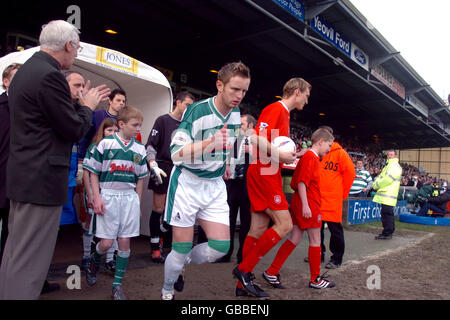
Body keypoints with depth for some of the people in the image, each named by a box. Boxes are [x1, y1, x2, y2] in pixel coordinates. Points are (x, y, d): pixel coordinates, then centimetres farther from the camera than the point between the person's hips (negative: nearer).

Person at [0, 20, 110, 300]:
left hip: (23, 175, 10)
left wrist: (82, 103, 17)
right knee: (29, 261, -1)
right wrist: (88, 107, 2)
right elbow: (75, 130, -15)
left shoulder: (28, 69, 14)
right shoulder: (50, 75, -17)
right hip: (42, 180, -10)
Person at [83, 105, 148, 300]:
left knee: (125, 242, 4)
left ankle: (117, 285, 19)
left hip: (129, 197, 3)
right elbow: (94, 173, 1)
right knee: (106, 243, -1)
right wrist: (96, 198, -7)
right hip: (108, 196, -3)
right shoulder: (106, 144, -1)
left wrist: (138, 203, 12)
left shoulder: (140, 149, 8)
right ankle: (93, 263, 34)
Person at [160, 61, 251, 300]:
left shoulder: (236, 113, 1)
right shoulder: (197, 111, -20)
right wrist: (209, 143, -39)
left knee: (221, 246, -2)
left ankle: (182, 265, 27)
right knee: (181, 250, -1)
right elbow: (176, 154, -26)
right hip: (187, 184, -5)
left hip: (215, 186, 6)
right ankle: (167, 291, 29)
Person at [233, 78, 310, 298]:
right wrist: (279, 155, -18)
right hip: (264, 174, -10)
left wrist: (289, 155, 16)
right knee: (284, 224, -10)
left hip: (267, 175, 10)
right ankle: (244, 269, -2)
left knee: (259, 228, 8)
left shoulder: (283, 113, 22)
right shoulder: (276, 109, -9)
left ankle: (243, 284, 15)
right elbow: (257, 138, -21)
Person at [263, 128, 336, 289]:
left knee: (295, 238, 9)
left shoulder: (309, 156, 17)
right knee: (315, 240, 3)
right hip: (308, 204, -9)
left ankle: (271, 272, 9)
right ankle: (315, 279, 18)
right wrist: (305, 204, -23)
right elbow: (301, 182, -19)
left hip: (300, 202, 10)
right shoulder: (310, 157, -11)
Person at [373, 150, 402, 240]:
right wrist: (376, 183, 1)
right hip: (385, 195, 10)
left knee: (386, 213, -10)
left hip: (388, 195, -10)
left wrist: (376, 185, -8)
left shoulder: (395, 166, -8)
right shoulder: (389, 166, 24)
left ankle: (386, 233, -7)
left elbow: (387, 179, -18)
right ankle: (389, 232, 21)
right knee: (388, 214, 13)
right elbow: (380, 176, 22)